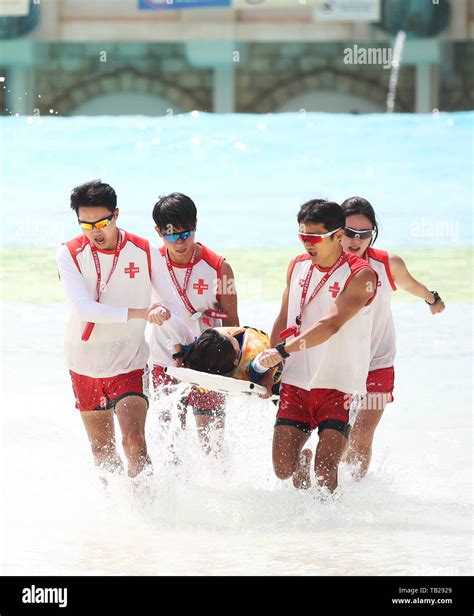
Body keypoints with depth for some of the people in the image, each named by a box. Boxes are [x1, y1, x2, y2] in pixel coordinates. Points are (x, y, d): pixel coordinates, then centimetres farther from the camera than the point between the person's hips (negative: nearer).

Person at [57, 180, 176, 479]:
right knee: (102, 449, 12)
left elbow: (174, 302, 2)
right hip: (86, 364, 2)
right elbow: (84, 308, -23)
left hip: (129, 362, -1)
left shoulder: (143, 252, -7)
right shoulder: (70, 254, -10)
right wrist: (140, 313, -33)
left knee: (134, 441, -19)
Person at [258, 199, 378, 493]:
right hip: (296, 381, 5)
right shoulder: (298, 266, 8)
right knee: (283, 469, 0)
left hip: (340, 384, -5)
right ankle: (303, 458, 33)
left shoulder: (361, 275, -11)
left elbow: (331, 324, -24)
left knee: (325, 469, -16)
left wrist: (283, 350, -31)